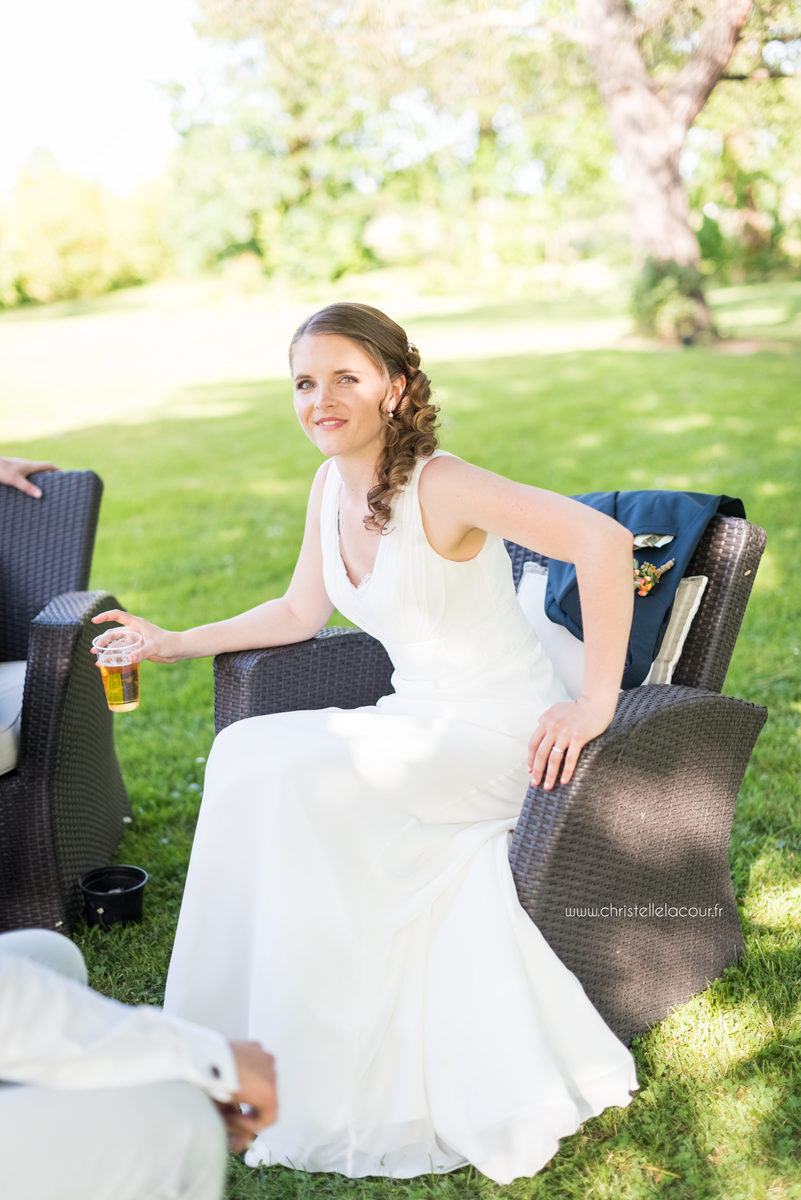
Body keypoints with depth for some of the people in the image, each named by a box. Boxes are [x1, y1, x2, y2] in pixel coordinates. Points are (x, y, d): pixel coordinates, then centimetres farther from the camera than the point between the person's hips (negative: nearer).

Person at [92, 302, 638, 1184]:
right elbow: (301, 613, 20)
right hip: (417, 725, 7)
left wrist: (596, 702, -30)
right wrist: (177, 644, 22)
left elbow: (605, 541, -30)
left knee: (276, 768, -23)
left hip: (501, 733, -7)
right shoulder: (331, 486, 5)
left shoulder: (439, 487, -20)